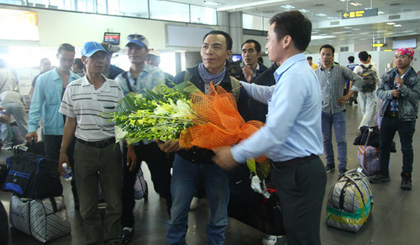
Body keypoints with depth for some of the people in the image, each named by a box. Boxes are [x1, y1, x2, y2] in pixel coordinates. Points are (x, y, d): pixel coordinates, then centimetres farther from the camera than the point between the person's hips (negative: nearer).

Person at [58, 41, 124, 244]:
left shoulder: (115, 88, 0)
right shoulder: (73, 88, 3)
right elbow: (70, 122, 7)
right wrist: (63, 152, 7)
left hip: (110, 149, 0)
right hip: (83, 149, 1)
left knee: (114, 202, 7)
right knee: (87, 204, 9)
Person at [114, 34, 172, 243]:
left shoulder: (157, 74, -4)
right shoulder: (120, 80, 5)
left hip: (154, 139, -3)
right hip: (129, 141, 4)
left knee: (164, 184, 6)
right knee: (126, 184, 15)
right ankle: (127, 224, 36)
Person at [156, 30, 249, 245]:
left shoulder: (236, 88, -6)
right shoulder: (182, 78, -6)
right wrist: (166, 139, -23)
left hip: (218, 161, 0)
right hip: (185, 157, 0)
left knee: (219, 217, 16)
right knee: (177, 213, 14)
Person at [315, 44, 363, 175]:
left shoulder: (341, 70, -2)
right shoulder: (316, 73, 3)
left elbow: (358, 79, 0)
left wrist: (348, 95, -6)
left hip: (339, 110, -2)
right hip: (323, 111, 2)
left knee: (341, 140, 2)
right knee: (326, 139, 10)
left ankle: (343, 167, 12)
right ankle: (330, 163, 26)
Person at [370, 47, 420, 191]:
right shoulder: (387, 75, 6)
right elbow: (379, 92, 2)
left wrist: (402, 87, -26)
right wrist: (390, 93, -16)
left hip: (406, 118, -4)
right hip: (388, 116, 4)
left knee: (407, 149, 7)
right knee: (384, 146, 11)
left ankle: (406, 177, 21)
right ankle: (383, 173, 26)